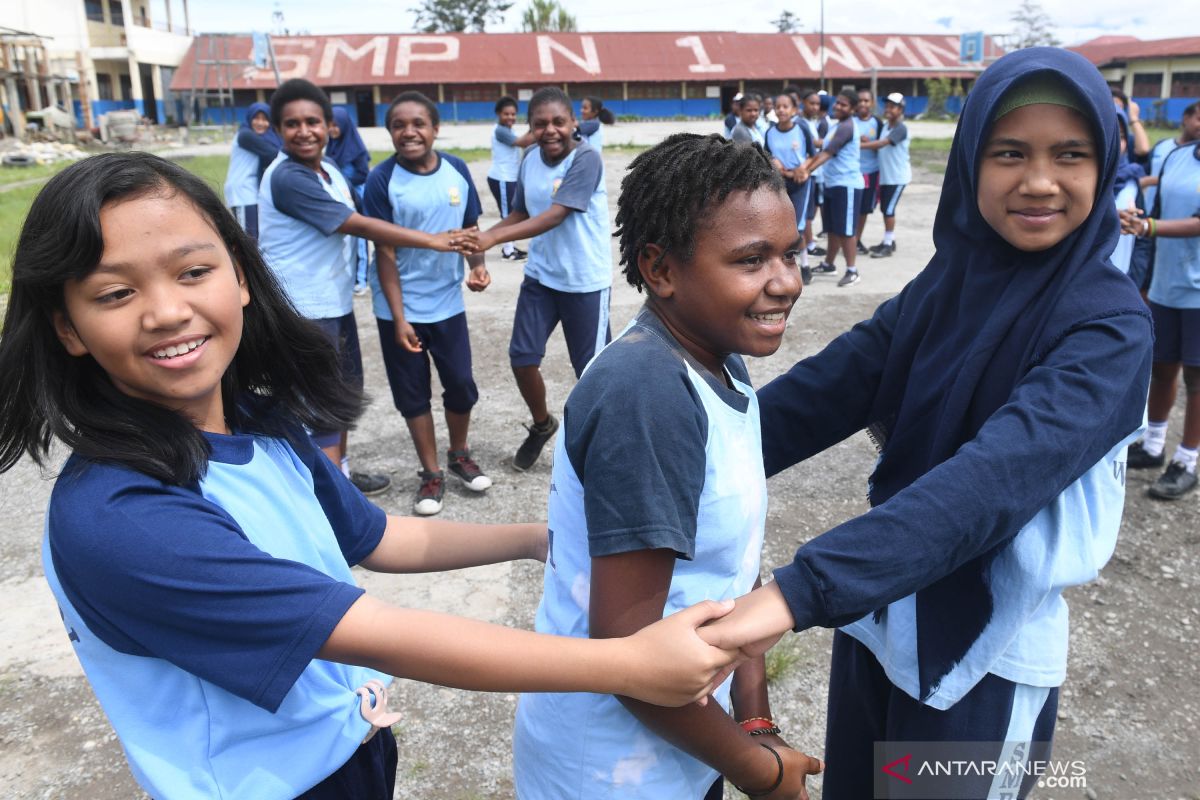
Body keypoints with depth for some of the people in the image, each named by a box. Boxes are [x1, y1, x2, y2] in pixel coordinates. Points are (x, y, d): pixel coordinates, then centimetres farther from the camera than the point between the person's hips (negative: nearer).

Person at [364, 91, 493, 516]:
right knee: (412, 392, 9)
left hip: (448, 302, 3)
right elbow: (385, 252, -11)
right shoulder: (382, 180, -12)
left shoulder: (457, 170, -3)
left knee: (461, 385, 9)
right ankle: (431, 473, 26)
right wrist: (398, 317, -14)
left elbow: (470, 226, 9)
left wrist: (477, 264, -12)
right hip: (400, 308, -2)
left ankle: (459, 454, 35)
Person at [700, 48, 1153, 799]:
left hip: (983, 650, -5)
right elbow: (830, 385, -8)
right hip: (879, 613, 5)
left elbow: (998, 475, -35)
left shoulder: (1109, 326, -19)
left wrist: (800, 592, -46)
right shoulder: (951, 275, -2)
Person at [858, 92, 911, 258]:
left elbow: (882, 144, -26)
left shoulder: (901, 128, -15)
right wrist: (867, 142, -9)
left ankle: (888, 244, 1)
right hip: (885, 175, 8)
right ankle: (889, 241, 24)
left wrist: (859, 145, -28)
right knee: (885, 208, 12)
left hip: (898, 176, -8)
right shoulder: (885, 125, 11)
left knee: (889, 209, -7)